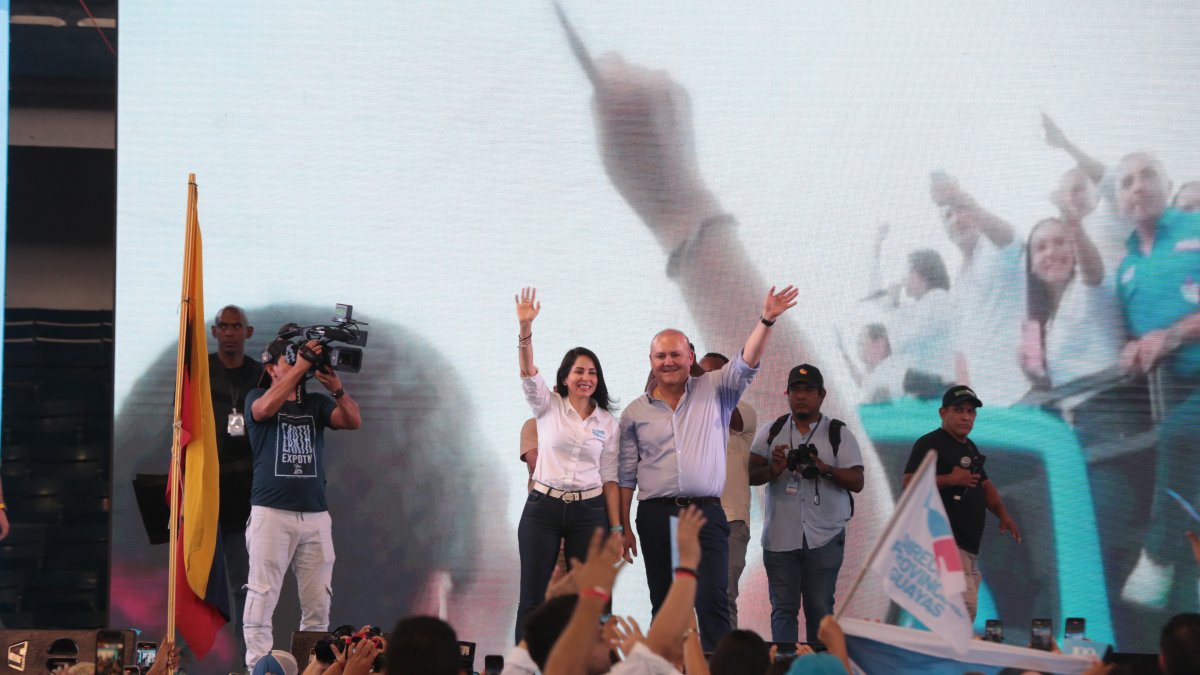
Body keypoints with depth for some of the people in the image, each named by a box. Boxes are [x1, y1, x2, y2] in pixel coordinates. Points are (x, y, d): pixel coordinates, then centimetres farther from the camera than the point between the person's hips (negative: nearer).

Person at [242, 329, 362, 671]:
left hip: (315, 515, 4)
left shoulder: (317, 403, 16)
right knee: (262, 598, -9)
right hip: (271, 513, -4)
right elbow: (266, 407, -17)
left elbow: (353, 421, 0)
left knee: (318, 604, 2)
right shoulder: (257, 398, 7)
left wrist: (335, 386, -17)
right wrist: (300, 366, -19)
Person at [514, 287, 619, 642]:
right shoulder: (548, 407, 3)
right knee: (533, 600, -2)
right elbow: (528, 373, -14)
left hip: (589, 512, 1)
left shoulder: (607, 422, 7)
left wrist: (615, 530, 4)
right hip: (543, 509, -1)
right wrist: (525, 327, -30)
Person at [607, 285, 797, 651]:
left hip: (707, 513, -2)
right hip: (656, 516, 2)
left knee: (713, 600, -11)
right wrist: (623, 528, 6)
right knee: (664, 606, 5)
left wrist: (766, 321, -22)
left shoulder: (713, 392, 8)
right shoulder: (635, 412, 10)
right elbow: (624, 475, 11)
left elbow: (745, 364, -7)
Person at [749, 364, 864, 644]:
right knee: (783, 608, -2)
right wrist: (772, 470, -17)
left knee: (820, 608, -1)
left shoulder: (839, 435, 5)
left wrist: (826, 469, -20)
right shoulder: (771, 432, 12)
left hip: (824, 538, -1)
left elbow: (857, 482, -3)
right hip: (780, 536, 1)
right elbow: (750, 474, 4)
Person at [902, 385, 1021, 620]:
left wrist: (1003, 514, 12)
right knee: (965, 606, -22)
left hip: (969, 545, 9)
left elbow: (985, 485, 29)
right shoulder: (930, 444, -5)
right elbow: (908, 483, -14)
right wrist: (950, 479, -19)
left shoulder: (970, 448, 22)